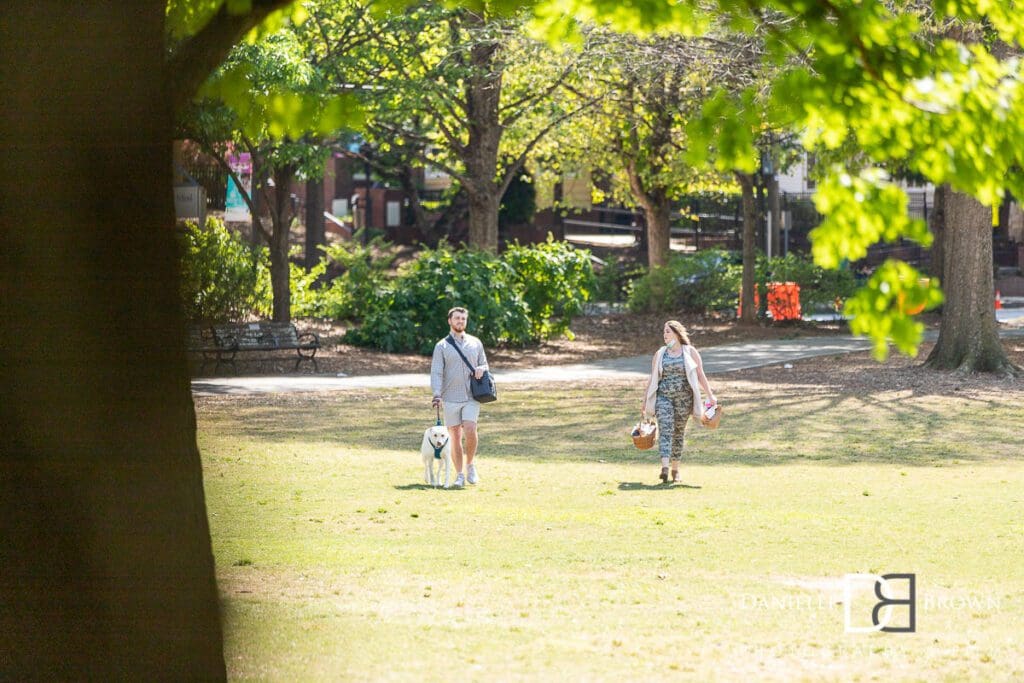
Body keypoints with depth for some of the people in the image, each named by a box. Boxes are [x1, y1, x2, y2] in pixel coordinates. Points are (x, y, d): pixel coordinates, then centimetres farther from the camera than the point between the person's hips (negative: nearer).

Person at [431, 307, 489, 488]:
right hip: (451, 398, -1)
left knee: (470, 430, -17)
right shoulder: (442, 346, 4)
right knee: (455, 437, 0)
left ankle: (470, 465, 3)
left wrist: (481, 369, -7)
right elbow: (436, 372, -3)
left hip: (472, 397, 1)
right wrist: (437, 395, -18)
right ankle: (459, 474, 9)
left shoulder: (475, 343, 11)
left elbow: (484, 364, 19)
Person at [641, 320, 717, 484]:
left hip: (684, 397, 0)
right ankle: (665, 467, -29)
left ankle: (675, 469, 19)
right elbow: (652, 379, 14)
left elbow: (700, 375, 3)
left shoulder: (690, 352, 3)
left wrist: (710, 395, -4)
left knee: (679, 432, 6)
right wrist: (645, 400, 13)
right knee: (665, 428, -16)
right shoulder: (660, 354, 10)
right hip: (663, 397, 0)